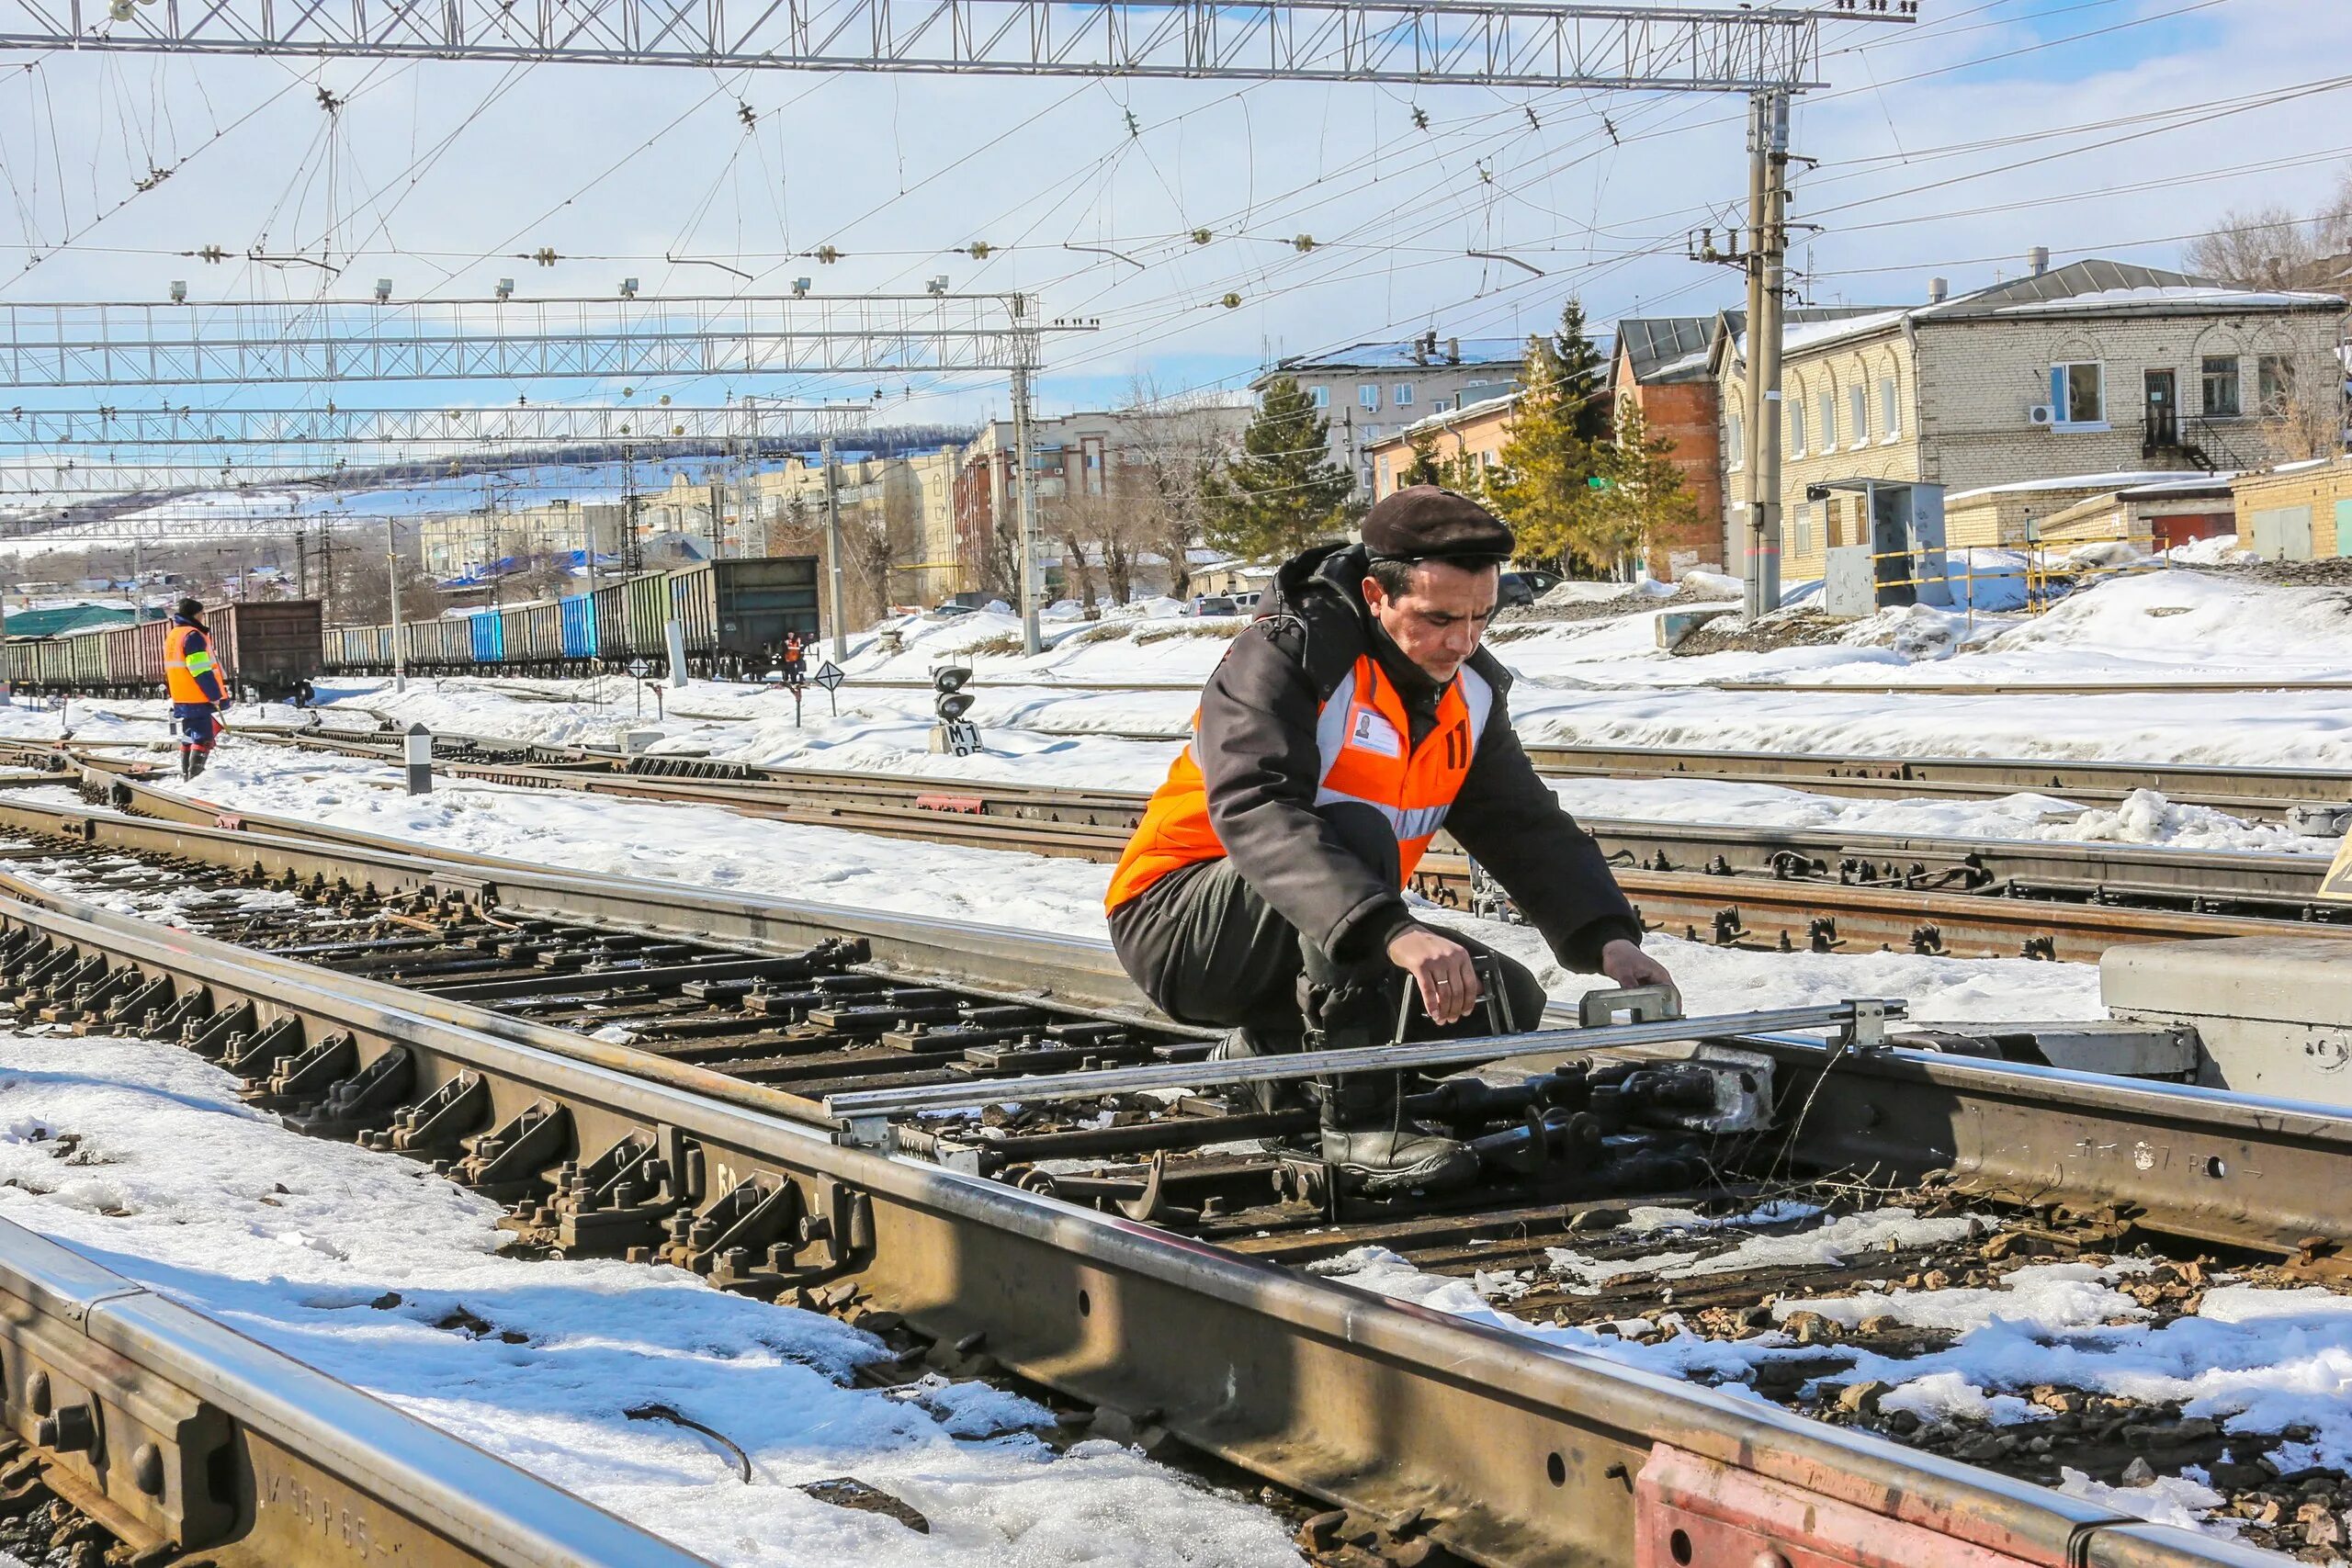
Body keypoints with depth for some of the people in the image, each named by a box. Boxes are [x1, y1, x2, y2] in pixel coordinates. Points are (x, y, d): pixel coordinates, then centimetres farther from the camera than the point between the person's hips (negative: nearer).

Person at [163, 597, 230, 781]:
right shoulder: (193, 636, -15)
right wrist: (216, 696, -16)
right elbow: (201, 671, -20)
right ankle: (195, 774, -13)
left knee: (189, 737, 16)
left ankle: (186, 774, 20)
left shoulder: (172, 635, 16)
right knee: (203, 737, -8)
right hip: (197, 699, -10)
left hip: (179, 697, 10)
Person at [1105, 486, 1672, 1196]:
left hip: (1330, 942, 8)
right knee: (1355, 832, -33)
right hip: (1180, 924, -8)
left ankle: (1270, 1049, 13)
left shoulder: (1470, 691, 0)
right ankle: (1356, 1121, -32)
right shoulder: (1284, 659, -24)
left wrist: (1607, 937, -21)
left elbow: (1528, 829, -1)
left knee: (1506, 1004, -6)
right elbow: (1256, 812, -39)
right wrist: (1392, 932, -53)